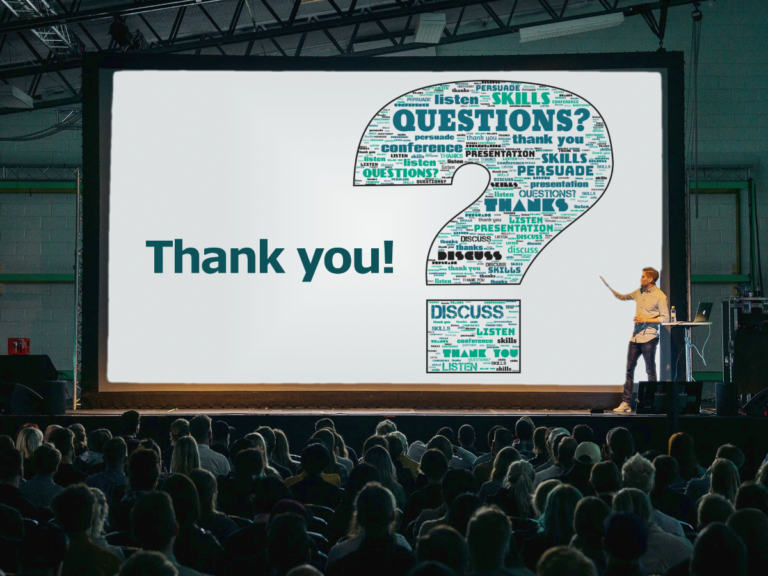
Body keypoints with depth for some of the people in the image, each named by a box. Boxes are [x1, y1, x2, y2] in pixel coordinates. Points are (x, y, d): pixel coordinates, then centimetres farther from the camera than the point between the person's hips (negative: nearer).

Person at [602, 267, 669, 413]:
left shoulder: (660, 296, -10)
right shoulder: (639, 292, 10)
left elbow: (665, 318, -12)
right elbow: (623, 297, 27)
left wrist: (645, 320, -17)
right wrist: (609, 287, 17)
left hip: (649, 338, -7)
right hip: (635, 337, 7)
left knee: (650, 371, -1)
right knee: (629, 369, 6)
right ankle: (625, 402, 10)